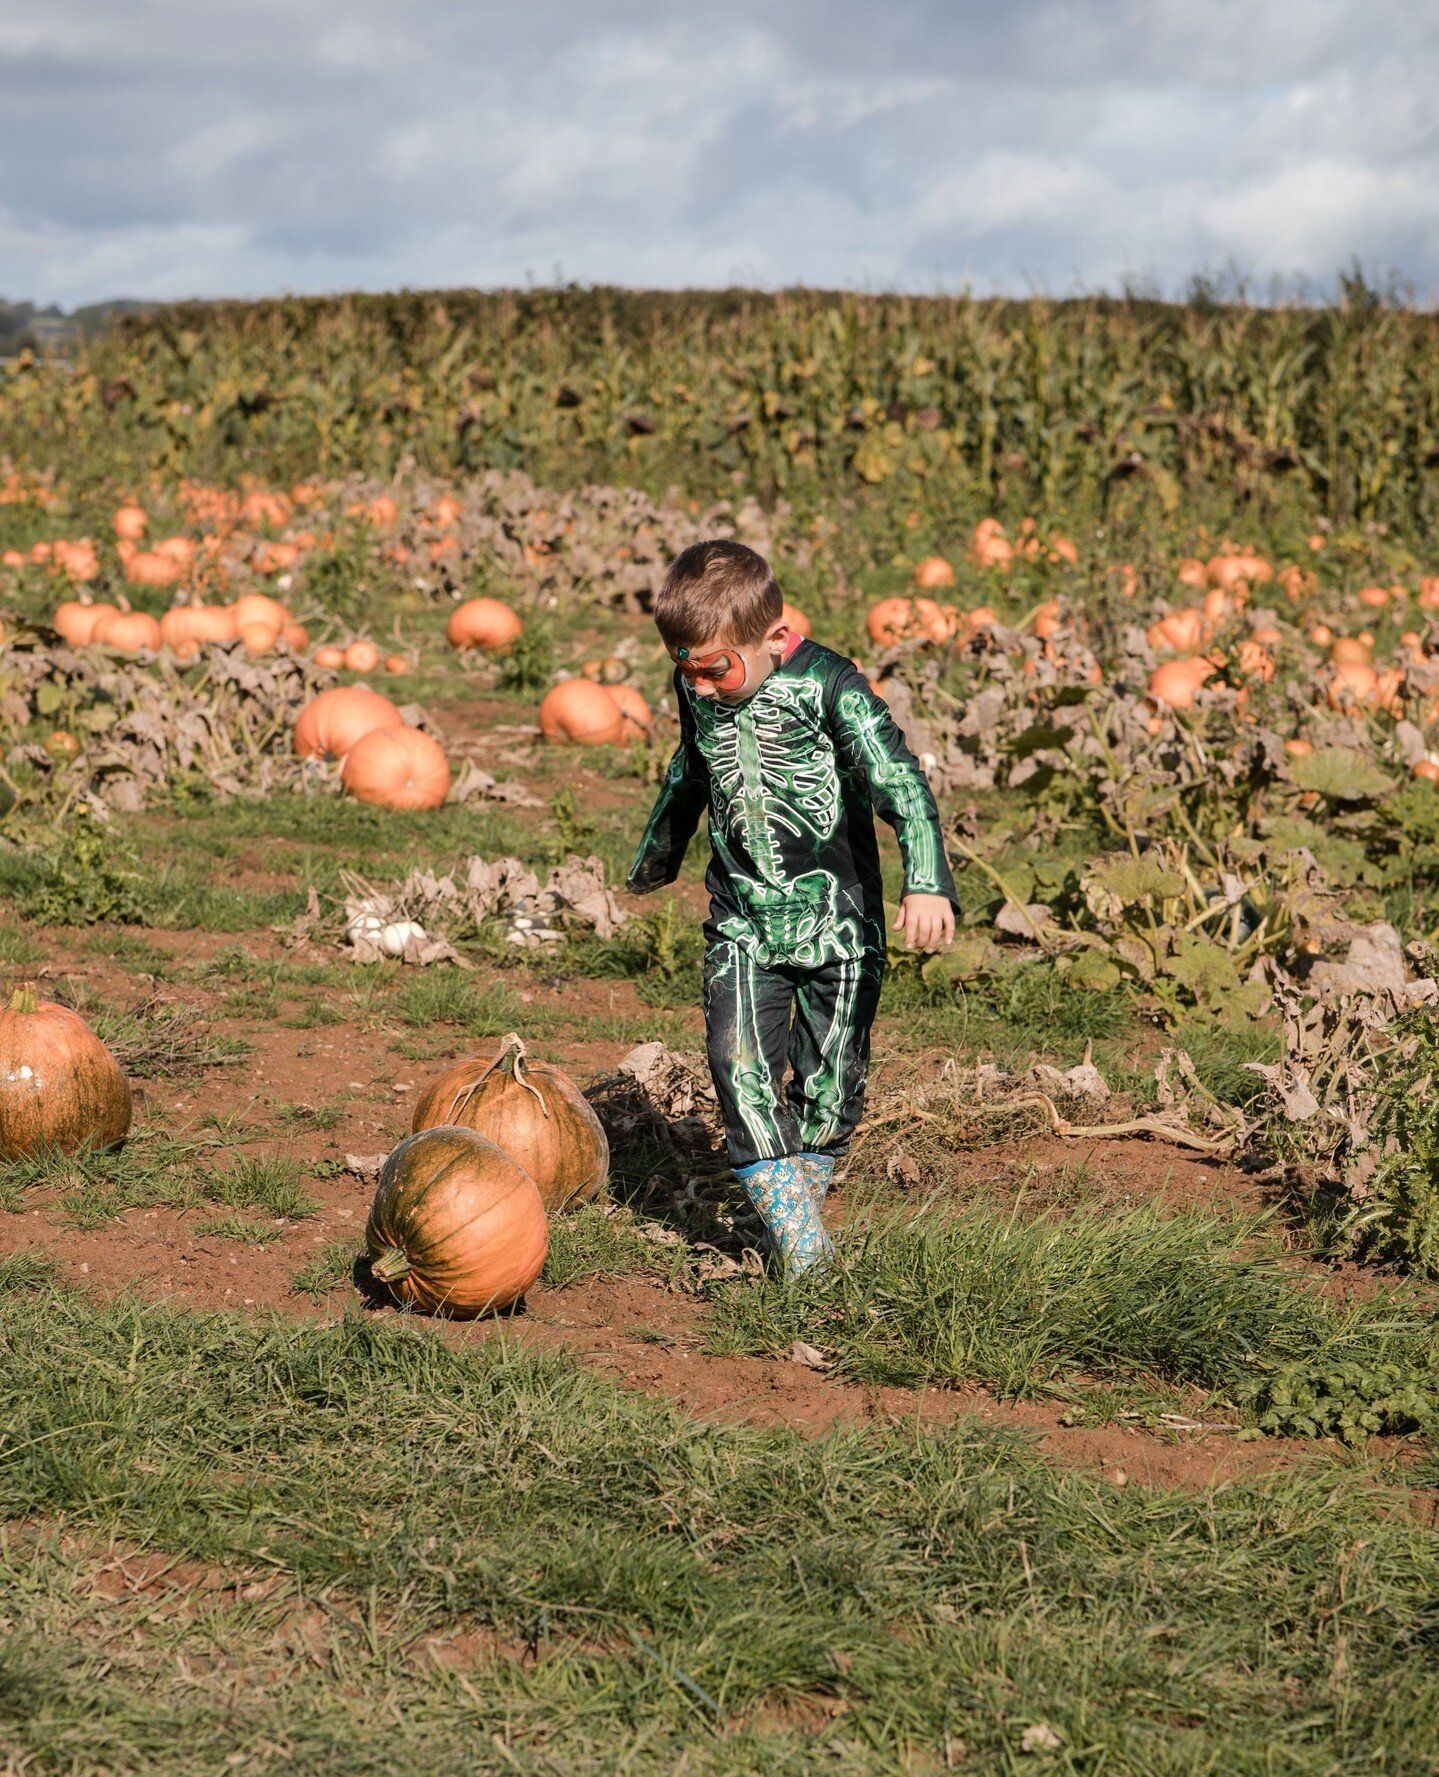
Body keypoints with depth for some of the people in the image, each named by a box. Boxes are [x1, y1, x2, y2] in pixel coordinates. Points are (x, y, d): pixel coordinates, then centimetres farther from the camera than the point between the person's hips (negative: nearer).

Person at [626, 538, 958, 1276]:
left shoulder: (827, 686, -17)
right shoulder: (697, 690, 0)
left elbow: (899, 781, -26)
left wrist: (926, 882, -40)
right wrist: (656, 853, 36)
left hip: (836, 916, -3)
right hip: (741, 916, 4)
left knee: (830, 1074, 3)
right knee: (740, 1064, -11)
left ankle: (806, 1186, 27)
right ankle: (798, 1242, -8)